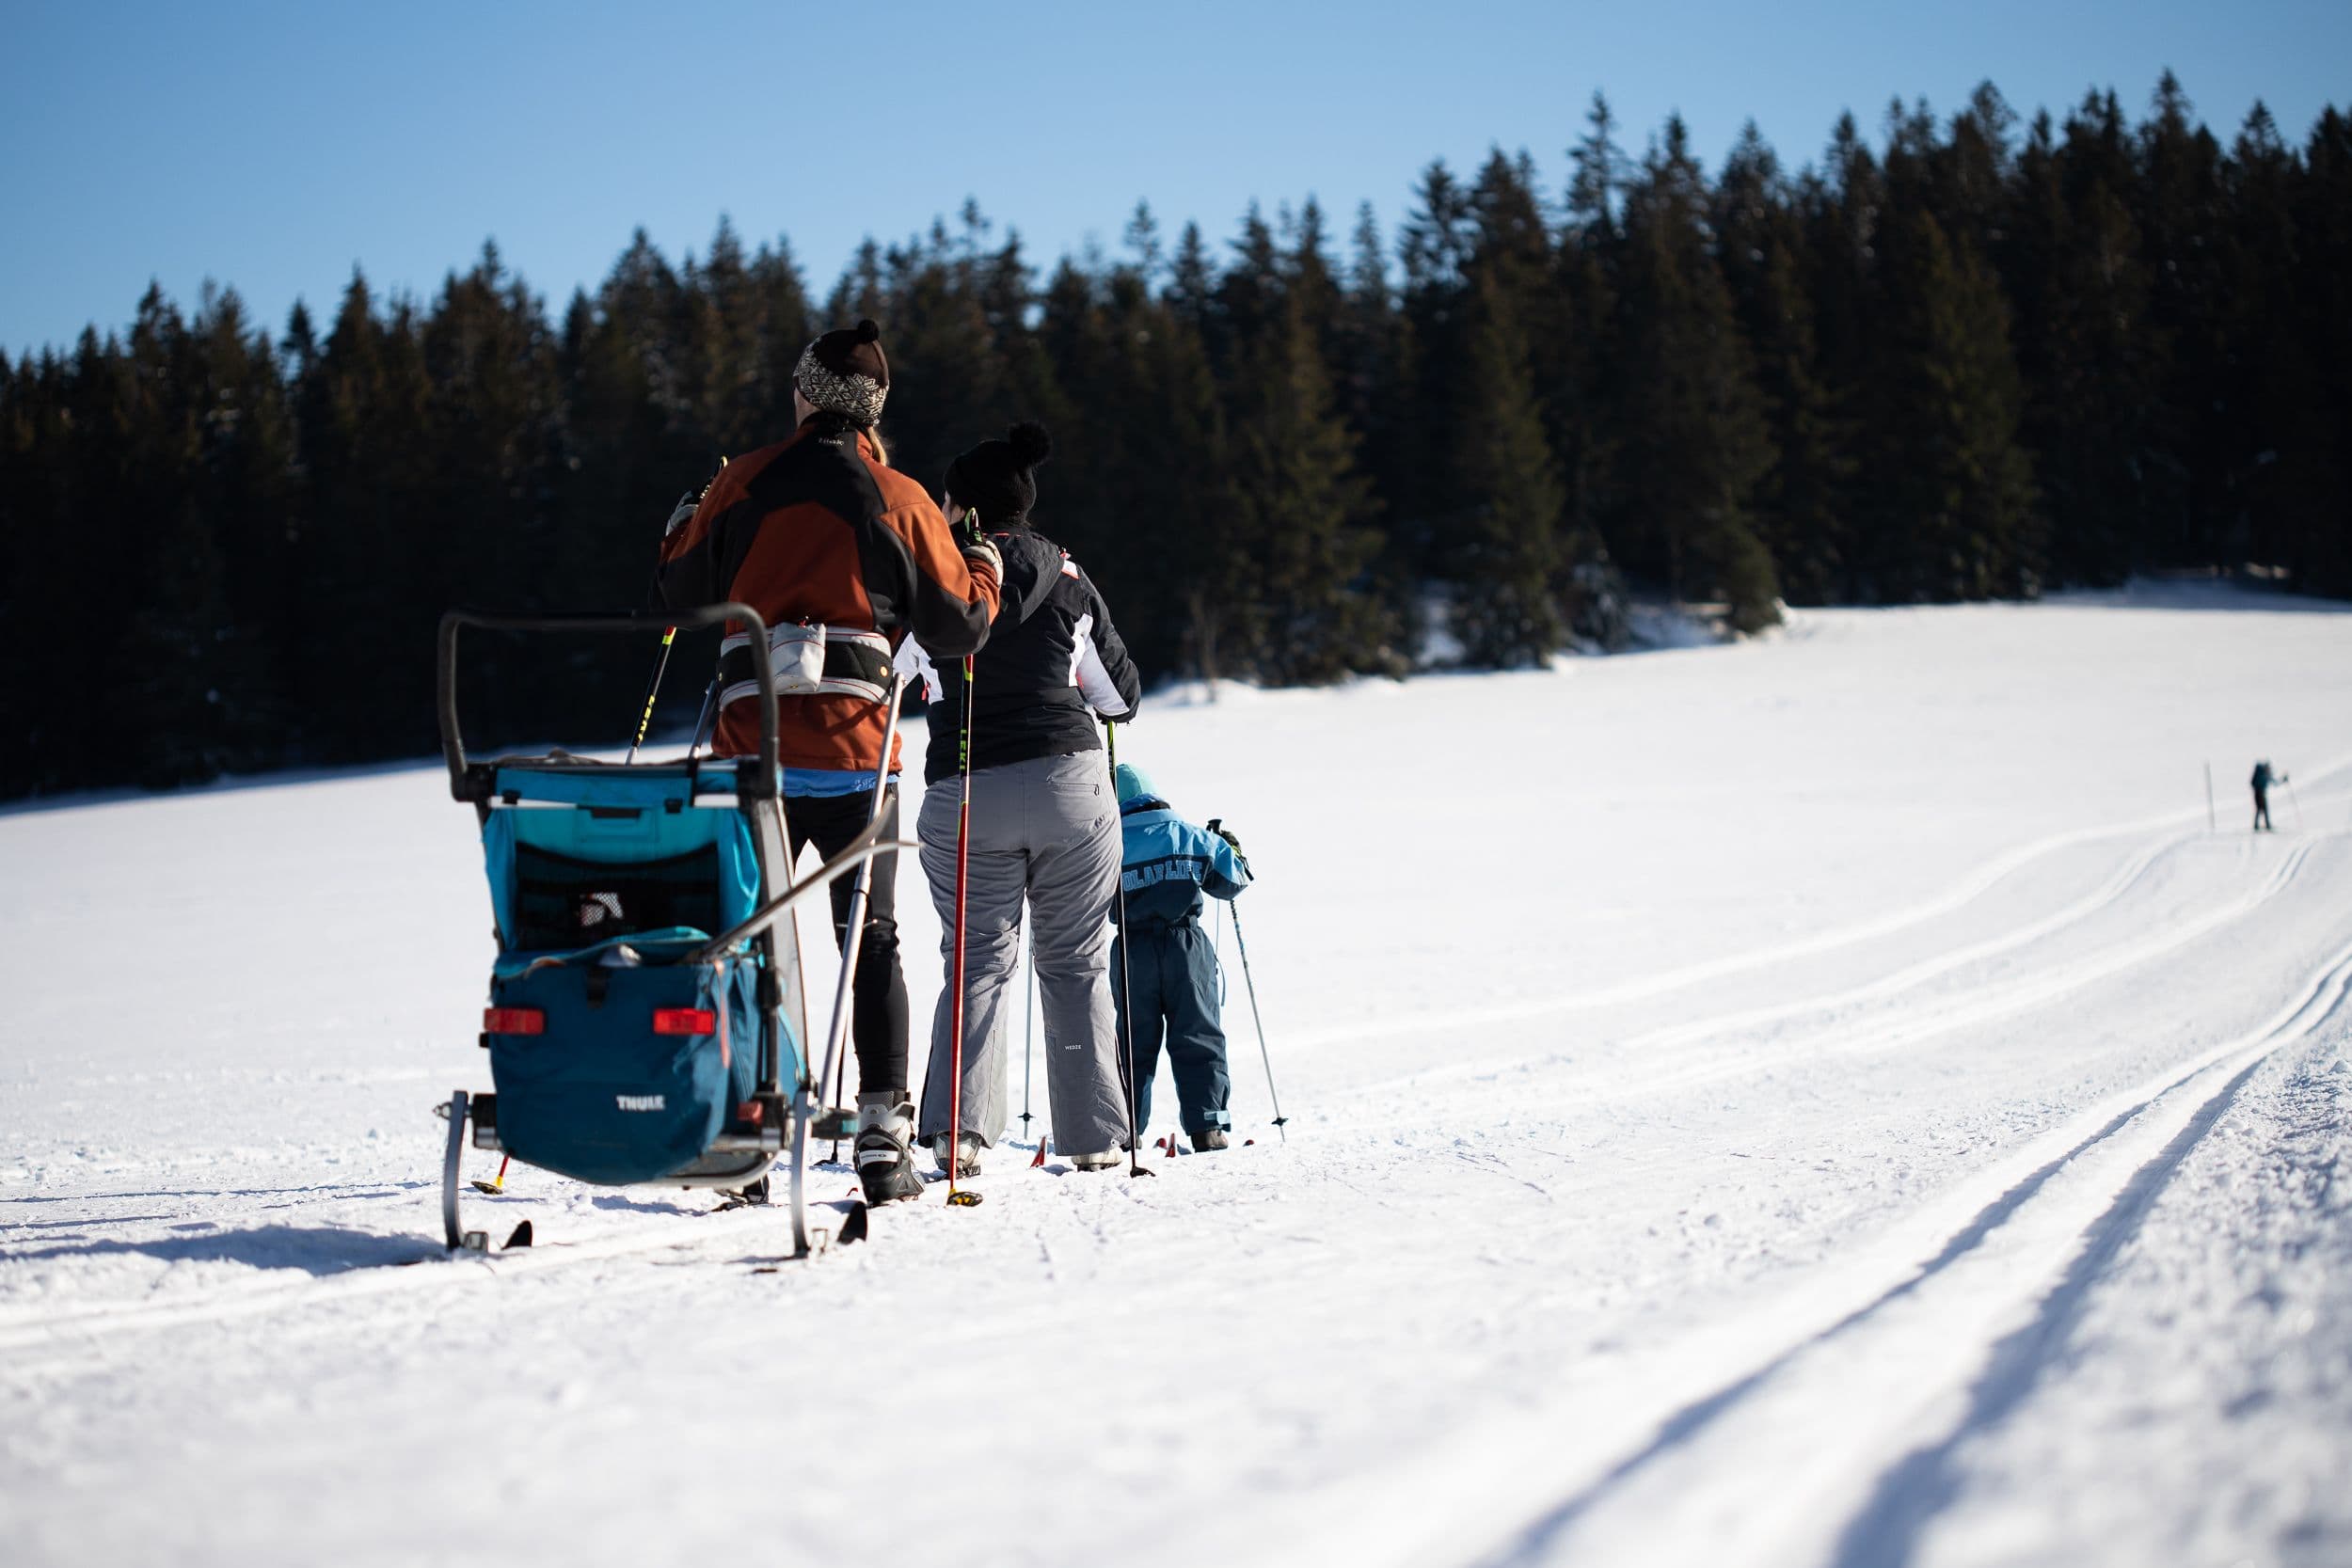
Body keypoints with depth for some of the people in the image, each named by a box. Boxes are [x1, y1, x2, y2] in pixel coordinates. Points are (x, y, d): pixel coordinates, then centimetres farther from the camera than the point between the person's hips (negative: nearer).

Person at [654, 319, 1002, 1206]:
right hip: (854, 750, -1)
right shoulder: (899, 500, 2)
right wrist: (984, 566, 26)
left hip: (749, 744, 1)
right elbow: (959, 625, 5)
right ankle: (883, 1139, 0)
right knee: (870, 939, 6)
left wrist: (682, 530, 31)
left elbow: (684, 593, 10)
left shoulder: (747, 483, 3)